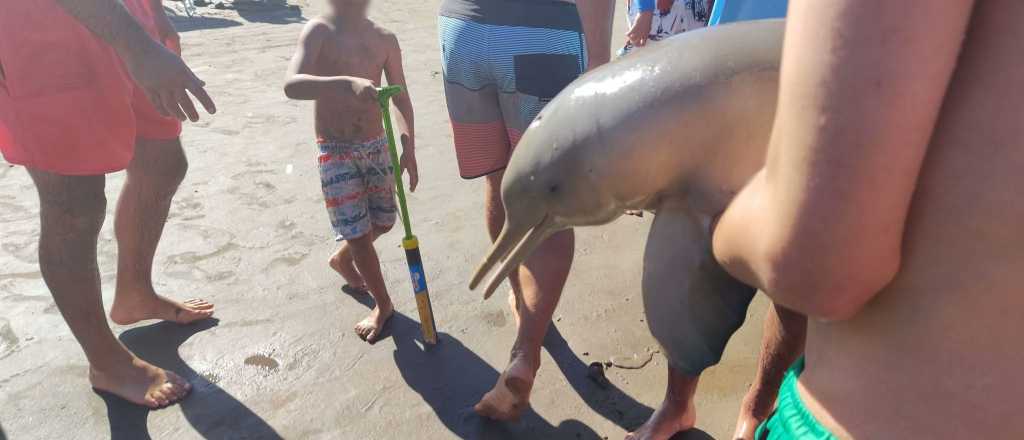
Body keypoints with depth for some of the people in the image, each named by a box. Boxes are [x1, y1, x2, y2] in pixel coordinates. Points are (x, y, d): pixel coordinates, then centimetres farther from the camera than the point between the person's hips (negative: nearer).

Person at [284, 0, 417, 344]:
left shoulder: (385, 39, 0)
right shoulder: (319, 31, -13)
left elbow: (401, 98, 4)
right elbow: (292, 85, -29)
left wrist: (408, 149, -6)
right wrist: (346, 83, -45)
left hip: (376, 146, 5)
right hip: (335, 152, -4)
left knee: (383, 222, 16)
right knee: (359, 234, -1)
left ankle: (341, 259, 47)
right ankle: (383, 304, 21)